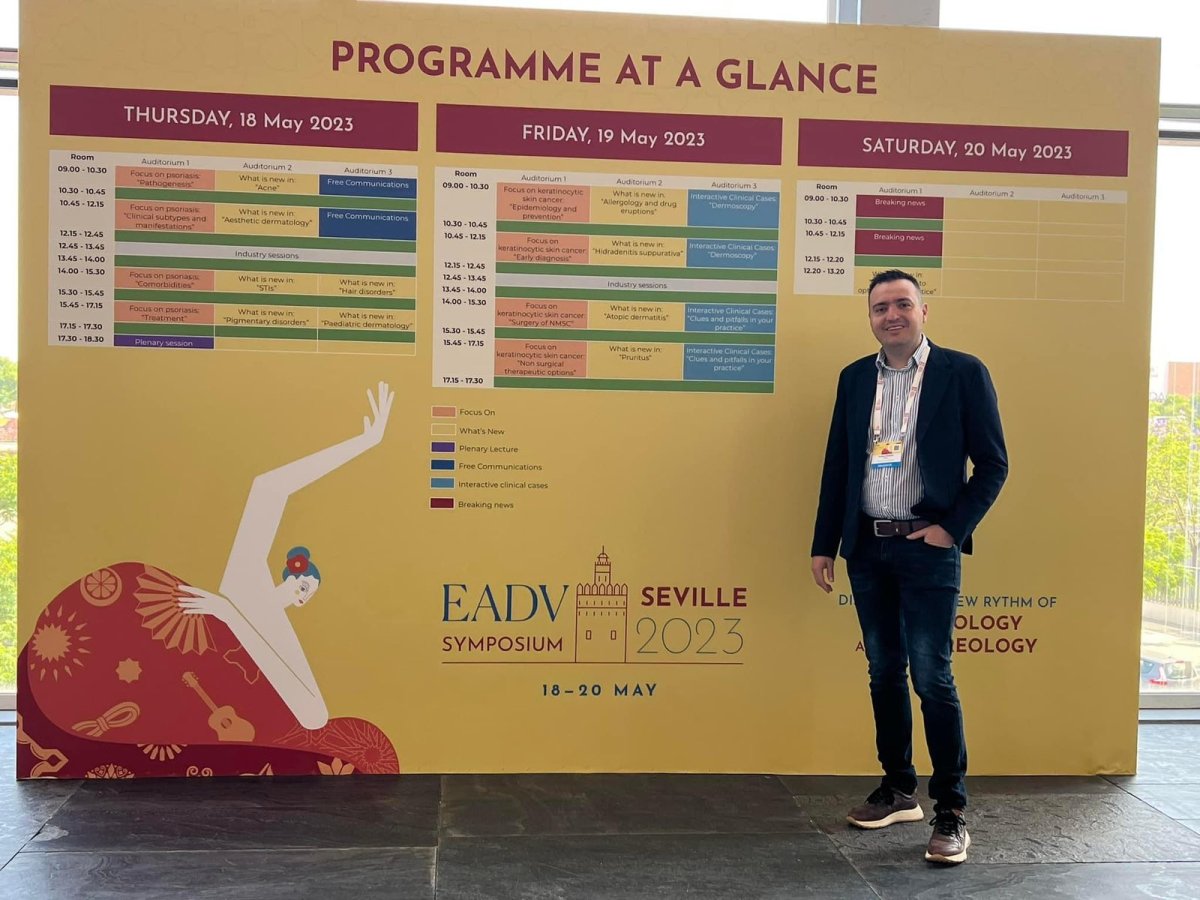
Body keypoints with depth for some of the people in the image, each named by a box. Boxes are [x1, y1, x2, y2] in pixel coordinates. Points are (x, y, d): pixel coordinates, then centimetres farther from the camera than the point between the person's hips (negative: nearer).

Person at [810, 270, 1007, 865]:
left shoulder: (963, 372, -3)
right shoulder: (855, 378, 10)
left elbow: (993, 463, -3)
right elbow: (836, 465, 12)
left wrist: (952, 528, -10)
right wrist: (824, 544, 9)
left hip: (927, 548, -5)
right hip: (867, 547, 5)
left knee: (931, 677, -6)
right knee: (884, 673, 12)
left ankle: (950, 811, 6)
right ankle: (898, 792, 26)